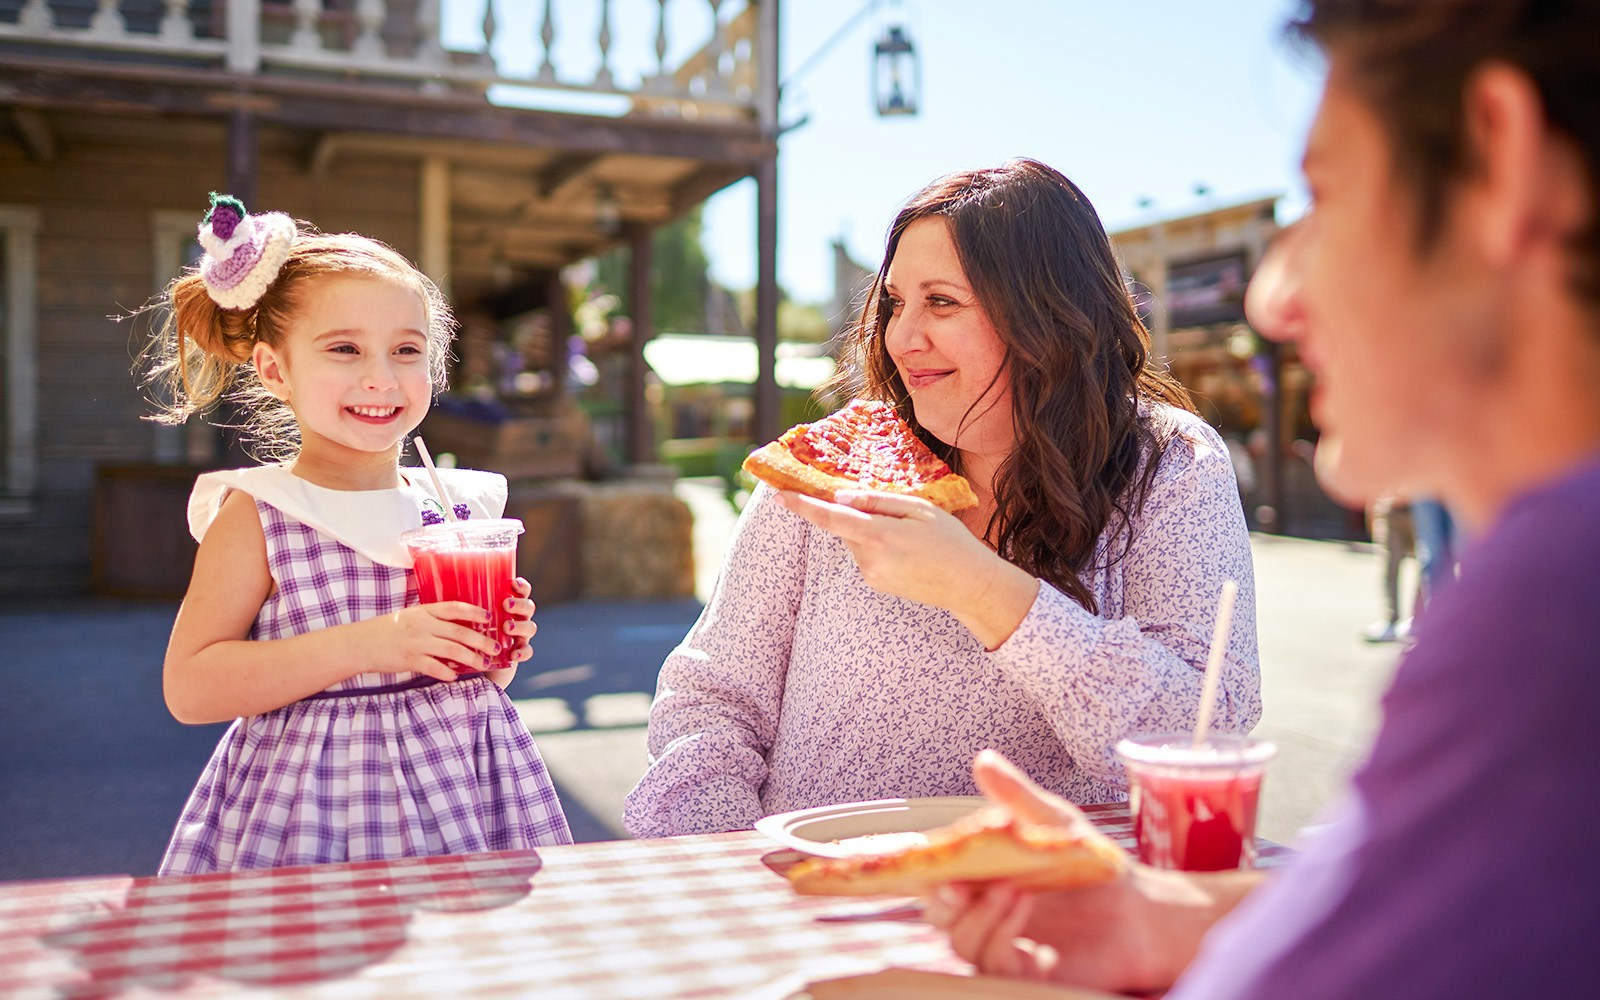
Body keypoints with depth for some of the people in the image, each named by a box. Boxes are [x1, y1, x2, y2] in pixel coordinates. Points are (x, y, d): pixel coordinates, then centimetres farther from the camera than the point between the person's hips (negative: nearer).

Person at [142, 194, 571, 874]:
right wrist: (369, 644, -21)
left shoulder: (462, 507, 5)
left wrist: (500, 653, -5)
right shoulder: (257, 515, -7)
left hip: (461, 792, 4)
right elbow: (189, 689, -14)